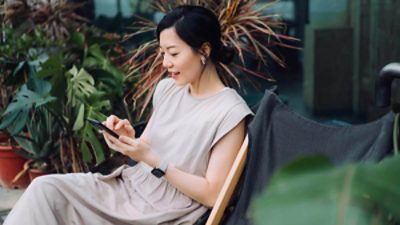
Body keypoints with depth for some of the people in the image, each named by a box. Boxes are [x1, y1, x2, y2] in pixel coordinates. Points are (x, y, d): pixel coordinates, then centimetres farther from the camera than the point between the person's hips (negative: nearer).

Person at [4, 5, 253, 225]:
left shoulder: (230, 113, -15)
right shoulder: (167, 89, 7)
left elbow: (212, 195, -16)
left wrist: (152, 160, -20)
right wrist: (129, 137, -9)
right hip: (128, 186, 7)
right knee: (45, 188, -13)